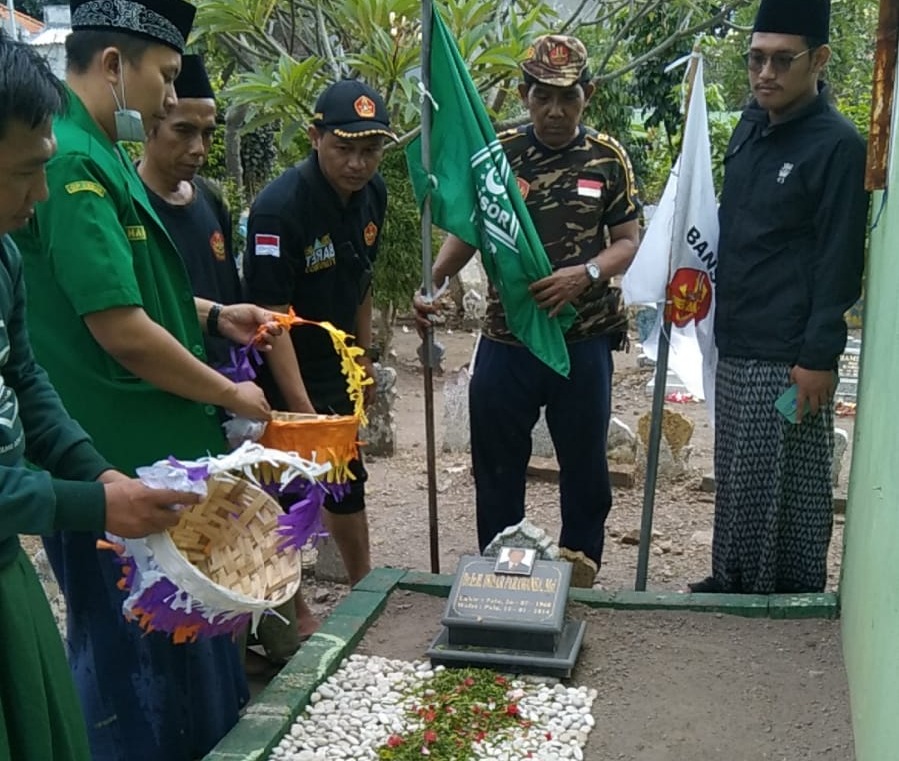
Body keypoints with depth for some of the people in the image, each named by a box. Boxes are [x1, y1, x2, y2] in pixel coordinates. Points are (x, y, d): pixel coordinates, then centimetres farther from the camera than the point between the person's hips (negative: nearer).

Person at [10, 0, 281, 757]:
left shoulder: (99, 154, 11)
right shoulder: (71, 161, -22)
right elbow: (122, 331, -25)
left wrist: (214, 314, 12)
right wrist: (230, 395, -12)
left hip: (155, 447, 10)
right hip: (121, 463, -10)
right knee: (136, 650, 8)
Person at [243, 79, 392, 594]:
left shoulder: (372, 192, -3)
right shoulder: (279, 208, -26)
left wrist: (365, 358, 13)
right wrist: (302, 411, -30)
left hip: (337, 367, 8)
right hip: (283, 377, -8)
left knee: (347, 483, 20)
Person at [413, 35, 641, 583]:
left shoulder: (608, 157, -1)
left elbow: (628, 242, 1)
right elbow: (467, 231, 4)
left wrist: (585, 274, -19)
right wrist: (431, 283, -13)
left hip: (584, 339, 0)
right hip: (506, 339, 1)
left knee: (585, 465, 13)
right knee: (497, 467, 10)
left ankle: (581, 575, 33)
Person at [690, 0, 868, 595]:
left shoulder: (837, 145, -12)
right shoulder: (750, 127, 11)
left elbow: (840, 262, -15)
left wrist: (819, 357, -17)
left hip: (789, 358, -7)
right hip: (737, 346, 8)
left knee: (790, 487, 2)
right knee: (736, 478, 16)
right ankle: (732, 582, 31)